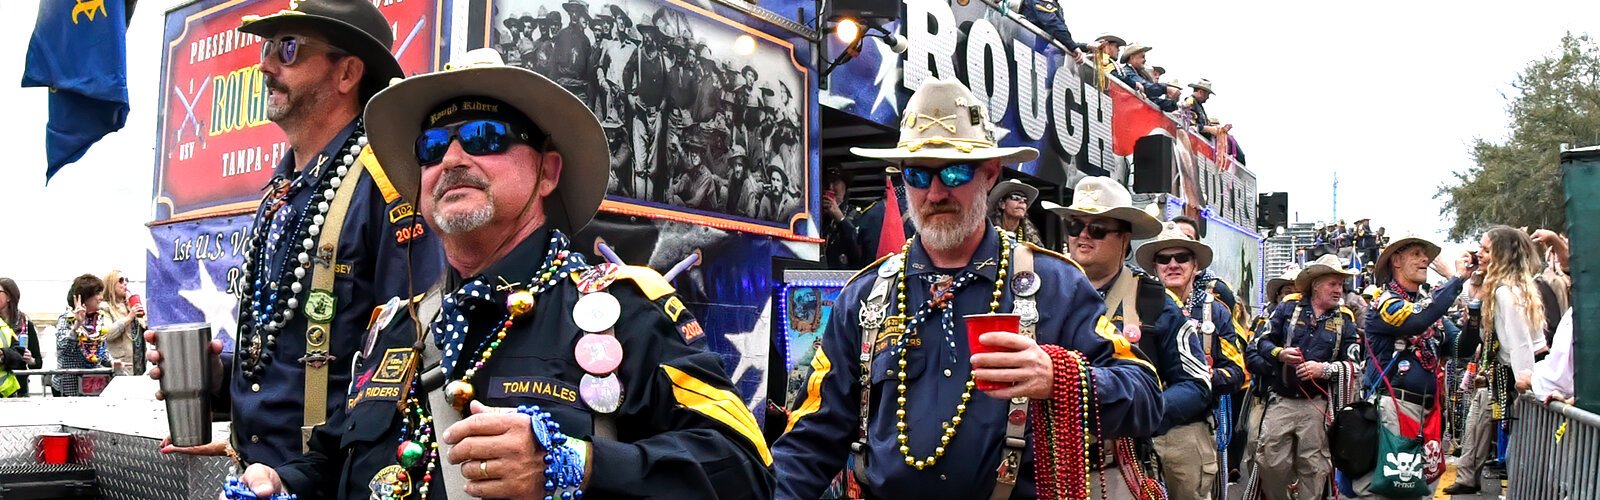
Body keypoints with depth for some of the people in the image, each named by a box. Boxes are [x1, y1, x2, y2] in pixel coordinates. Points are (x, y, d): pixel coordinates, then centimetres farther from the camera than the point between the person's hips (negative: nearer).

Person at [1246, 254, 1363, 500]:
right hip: (1280, 401, 0)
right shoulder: (1288, 308, 3)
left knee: (1314, 468, 7)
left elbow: (1354, 365, 0)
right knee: (1270, 462, 1)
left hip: (1316, 405, 0)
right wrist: (1279, 353, -16)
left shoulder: (1344, 320, 4)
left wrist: (1325, 369, -19)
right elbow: (1262, 342, 6)